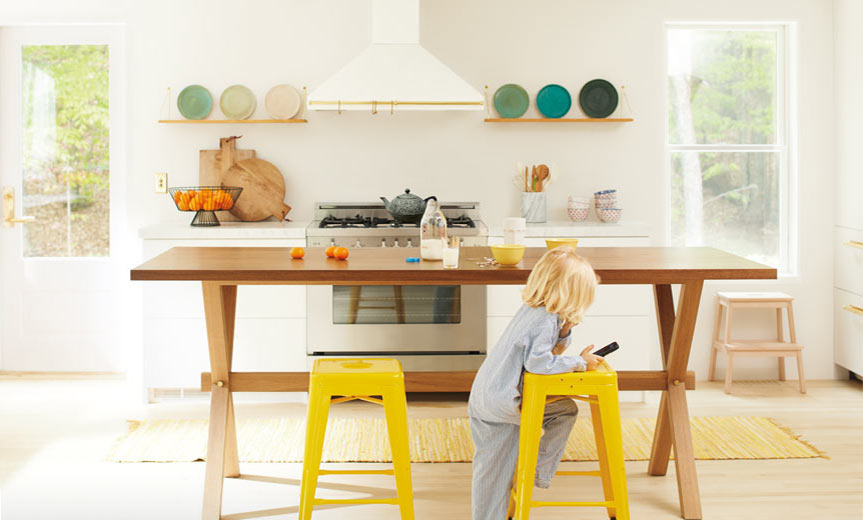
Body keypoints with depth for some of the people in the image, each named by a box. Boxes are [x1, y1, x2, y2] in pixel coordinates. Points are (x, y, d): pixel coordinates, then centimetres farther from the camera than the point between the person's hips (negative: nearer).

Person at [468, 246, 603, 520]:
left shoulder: (532, 310, 10)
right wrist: (579, 362, -17)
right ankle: (538, 474, 10)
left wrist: (563, 332, 6)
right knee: (565, 410, -1)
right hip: (502, 401, -10)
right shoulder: (545, 320, -19)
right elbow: (538, 362, -28)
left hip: (484, 399, 10)